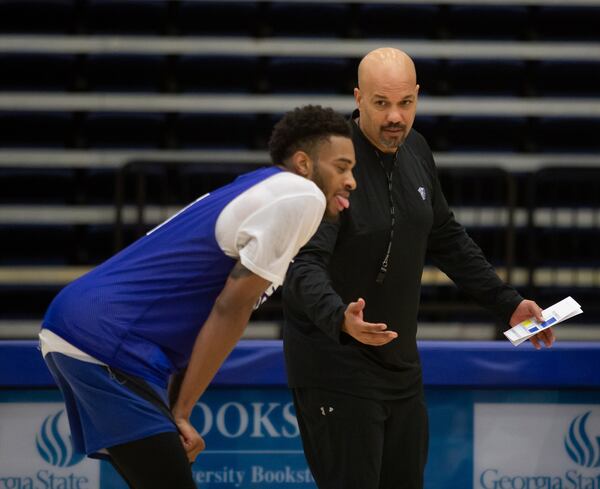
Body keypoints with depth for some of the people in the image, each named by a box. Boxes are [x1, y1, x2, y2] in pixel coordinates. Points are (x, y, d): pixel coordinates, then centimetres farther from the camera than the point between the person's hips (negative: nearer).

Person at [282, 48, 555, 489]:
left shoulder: (415, 151, 4)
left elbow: (446, 238, 19)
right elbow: (304, 264, -29)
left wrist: (507, 302, 16)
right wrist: (341, 318, -48)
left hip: (400, 364, 8)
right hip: (336, 366, -8)